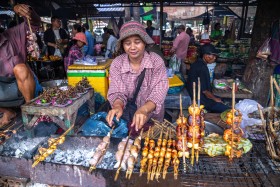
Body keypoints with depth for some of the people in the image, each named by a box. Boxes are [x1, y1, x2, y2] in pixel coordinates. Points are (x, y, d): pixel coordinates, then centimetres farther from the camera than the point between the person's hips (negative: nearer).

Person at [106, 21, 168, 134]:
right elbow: (117, 92, -10)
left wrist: (143, 110, -37)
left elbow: (158, 93, -17)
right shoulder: (117, 64, -7)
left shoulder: (156, 61, -12)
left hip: (152, 116, 0)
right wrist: (118, 106, -33)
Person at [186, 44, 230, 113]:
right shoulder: (202, 68, -26)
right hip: (200, 99, -10)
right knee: (226, 110, -8)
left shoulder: (197, 63, 5)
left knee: (223, 101, 19)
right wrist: (215, 99, -7)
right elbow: (204, 90, -24)